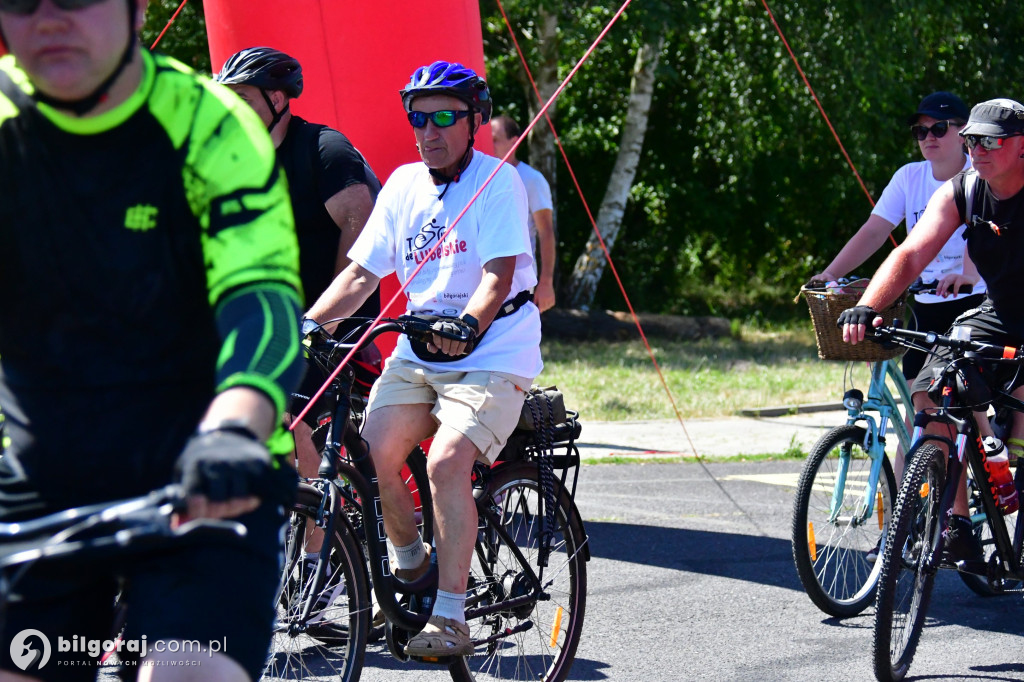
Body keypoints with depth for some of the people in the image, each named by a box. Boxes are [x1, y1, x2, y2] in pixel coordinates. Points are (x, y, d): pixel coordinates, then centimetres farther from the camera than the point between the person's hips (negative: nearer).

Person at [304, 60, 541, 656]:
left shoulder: (498, 182, -9)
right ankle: (410, 568, 12)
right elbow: (362, 272, 8)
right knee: (378, 453, -15)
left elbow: (498, 276, -21)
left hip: (493, 355, -5)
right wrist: (307, 322, -7)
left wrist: (467, 326, -40)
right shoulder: (404, 185, 8)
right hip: (419, 352, 5)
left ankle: (452, 618, -22)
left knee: (446, 462, -26)